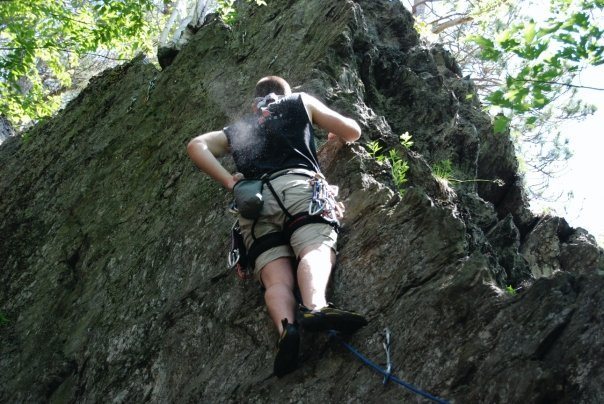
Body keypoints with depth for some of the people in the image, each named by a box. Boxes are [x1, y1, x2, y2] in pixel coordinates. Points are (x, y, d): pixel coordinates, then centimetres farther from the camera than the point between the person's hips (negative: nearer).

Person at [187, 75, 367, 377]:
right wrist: (335, 137, 50)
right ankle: (315, 307, -53)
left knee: (276, 279, -12)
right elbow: (352, 131, 29)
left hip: (251, 201, 2)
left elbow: (196, 145, 21)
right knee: (316, 250, -23)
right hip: (297, 185, -2)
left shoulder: (237, 128, 36)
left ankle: (286, 328, -42)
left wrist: (230, 183, 16)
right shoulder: (300, 102, 30)